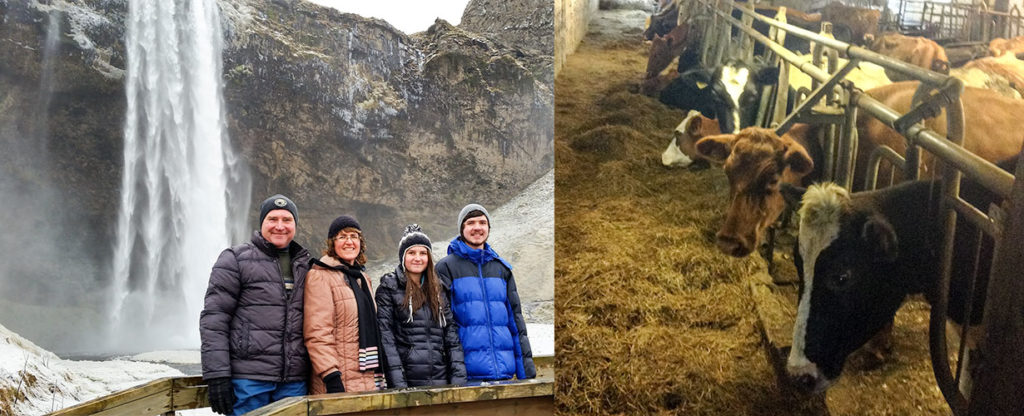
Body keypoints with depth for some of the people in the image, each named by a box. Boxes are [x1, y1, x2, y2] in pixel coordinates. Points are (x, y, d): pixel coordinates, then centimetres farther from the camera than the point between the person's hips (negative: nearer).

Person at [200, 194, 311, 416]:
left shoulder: (305, 265, 17)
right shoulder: (236, 259, 1)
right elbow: (213, 319, -5)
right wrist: (217, 375, -13)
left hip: (294, 382, 5)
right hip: (248, 379, -4)